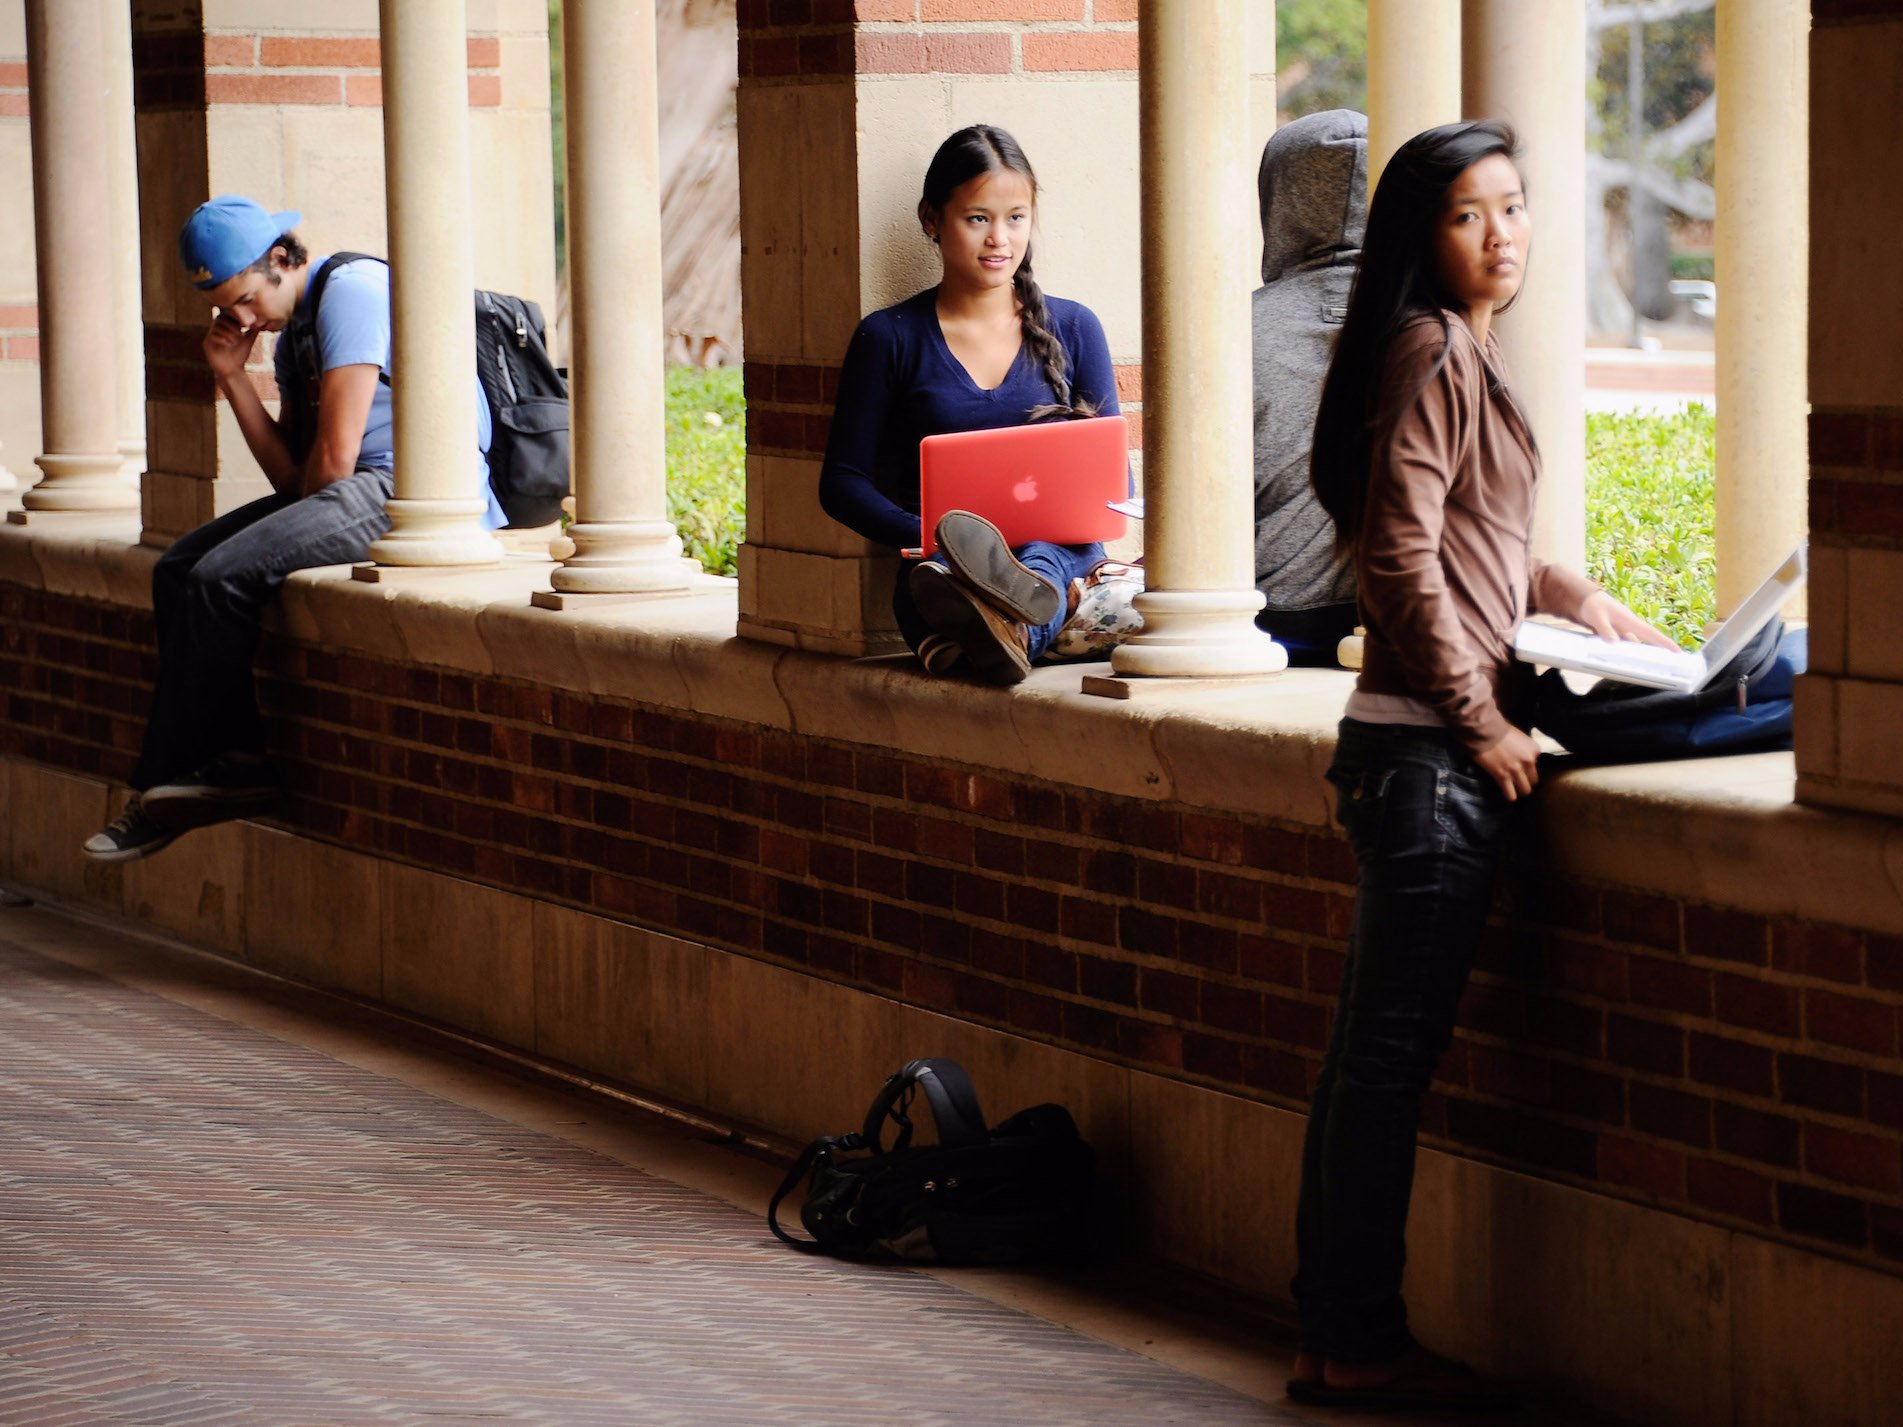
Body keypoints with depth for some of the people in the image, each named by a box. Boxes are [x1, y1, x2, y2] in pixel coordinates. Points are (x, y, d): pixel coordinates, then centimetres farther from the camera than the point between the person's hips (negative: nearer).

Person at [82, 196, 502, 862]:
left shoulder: (351, 290, -10)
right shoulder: (291, 334, 20)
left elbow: (333, 458, -15)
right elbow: (291, 476, 11)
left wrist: (303, 511, 3)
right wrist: (234, 378, 7)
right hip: (353, 496, 10)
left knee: (220, 577, -20)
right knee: (178, 569, -1)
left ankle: (163, 787, -9)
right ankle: (236, 760, -6)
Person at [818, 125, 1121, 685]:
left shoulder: (1072, 329, 16)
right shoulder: (891, 338, 10)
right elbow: (842, 481, 8)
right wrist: (930, 536, -12)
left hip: (1062, 556, 0)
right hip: (939, 574, 0)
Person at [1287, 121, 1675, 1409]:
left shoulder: (1464, 354, 18)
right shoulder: (1434, 354, -12)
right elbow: (1404, 558, -17)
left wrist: (1575, 597, 27)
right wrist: (1482, 720, -15)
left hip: (1416, 746, 10)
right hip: (1432, 749, -10)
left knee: (1373, 1047, 12)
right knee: (1392, 1050, -5)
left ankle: (1339, 1333, 17)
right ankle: (1361, 1347, 0)